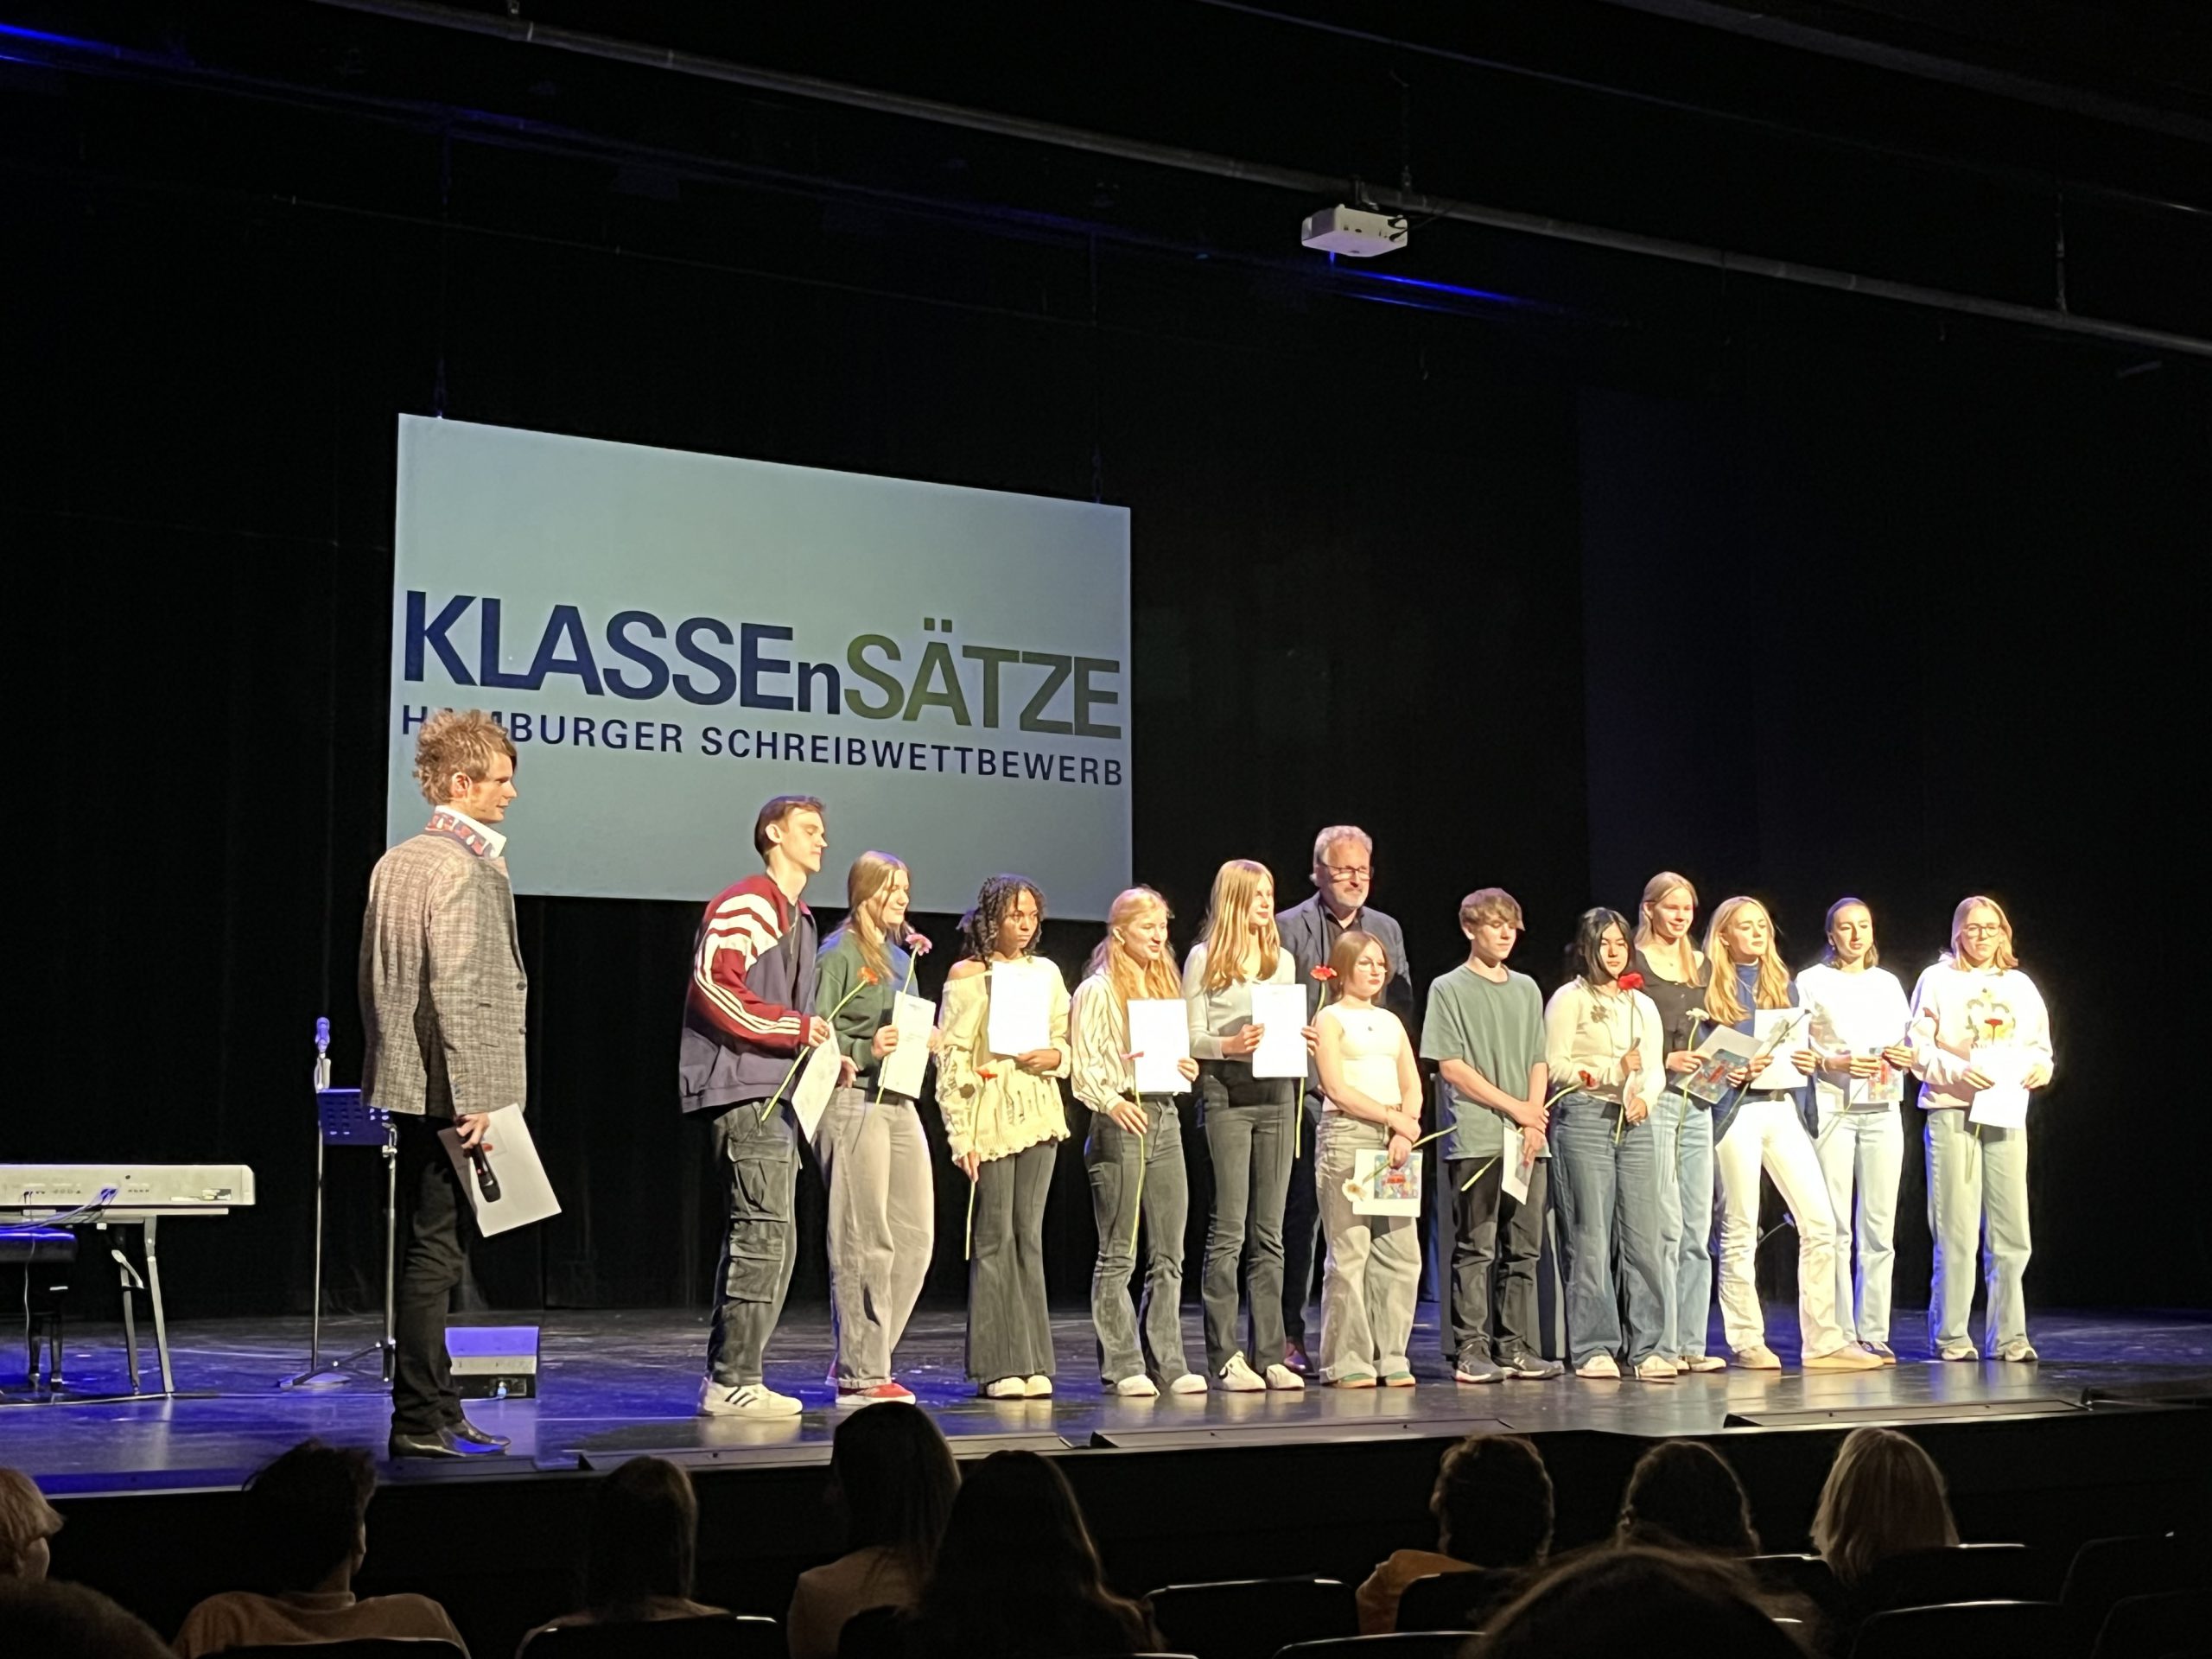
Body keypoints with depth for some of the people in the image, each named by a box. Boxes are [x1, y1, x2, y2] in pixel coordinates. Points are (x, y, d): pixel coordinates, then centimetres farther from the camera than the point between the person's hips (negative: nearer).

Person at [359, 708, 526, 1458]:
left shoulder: (394, 863, 14)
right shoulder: (463, 869, -14)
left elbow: (374, 979, 18)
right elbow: (455, 991, -20)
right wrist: (472, 1101, -19)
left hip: (404, 1081, 10)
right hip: (447, 1086, -10)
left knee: (427, 1249, 13)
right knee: (433, 1251, -5)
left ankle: (436, 1411, 21)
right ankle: (420, 1420, 0)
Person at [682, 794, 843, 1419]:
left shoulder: (797, 918, 22)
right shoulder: (745, 906, -8)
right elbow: (711, 987, -19)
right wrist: (793, 1027, -18)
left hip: (777, 1092, 10)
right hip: (742, 1090, -10)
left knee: (769, 1241, 11)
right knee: (762, 1232, -12)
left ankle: (729, 1378, 16)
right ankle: (733, 1382, -8)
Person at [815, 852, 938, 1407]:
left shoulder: (900, 956, 20)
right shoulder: (839, 954, -4)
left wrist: (926, 1040, 7)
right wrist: (865, 1051, -23)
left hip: (899, 1101, 9)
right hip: (853, 1101, -9)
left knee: (915, 1236, 6)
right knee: (865, 1242, -6)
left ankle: (859, 1359, 16)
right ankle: (859, 1376, 0)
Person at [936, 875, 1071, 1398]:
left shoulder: (1046, 971, 14)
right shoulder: (967, 975, -1)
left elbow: (1066, 1041, 21)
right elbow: (951, 1059, -6)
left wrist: (1055, 1056, -3)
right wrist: (961, 1134, -12)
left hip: (1040, 1113, 5)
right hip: (991, 1114, -5)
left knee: (1028, 1236, 6)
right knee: (995, 1239, -4)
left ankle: (1033, 1363, 9)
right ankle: (999, 1367, 0)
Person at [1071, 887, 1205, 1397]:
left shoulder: (1165, 985, 18)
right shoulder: (1097, 991, -4)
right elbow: (1084, 1064, -11)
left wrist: (1188, 1068, 4)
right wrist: (1111, 1102, -26)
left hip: (1165, 1115, 7)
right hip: (1121, 1121, -7)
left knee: (1169, 1254, 6)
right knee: (1118, 1255, -1)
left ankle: (1167, 1363, 11)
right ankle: (1123, 1366, 3)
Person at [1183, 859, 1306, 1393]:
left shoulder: (1282, 959, 17)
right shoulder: (1204, 960, 1)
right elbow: (1191, 1037, -3)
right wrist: (1229, 1044, -20)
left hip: (1275, 1092, 5)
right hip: (1226, 1093, -5)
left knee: (1269, 1231, 6)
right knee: (1229, 1229, -6)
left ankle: (1269, 1353, 9)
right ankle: (1224, 1356, -2)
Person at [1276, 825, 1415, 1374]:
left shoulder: (1388, 930, 17)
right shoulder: (1288, 928, 2)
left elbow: (1402, 1010, 16)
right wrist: (1293, 1038, -17)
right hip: (1309, 1090, -4)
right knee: (1301, 1211, -4)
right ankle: (1288, 1335, 2)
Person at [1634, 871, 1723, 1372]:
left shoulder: (1701, 965, 17)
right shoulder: (1633, 965, -3)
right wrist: (1664, 1060, -17)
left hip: (1697, 1100, 7)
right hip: (1652, 1099, -6)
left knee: (1698, 1230, 6)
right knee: (1665, 1226, -10)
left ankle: (1691, 1344, 11)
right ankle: (1659, 1346, -5)